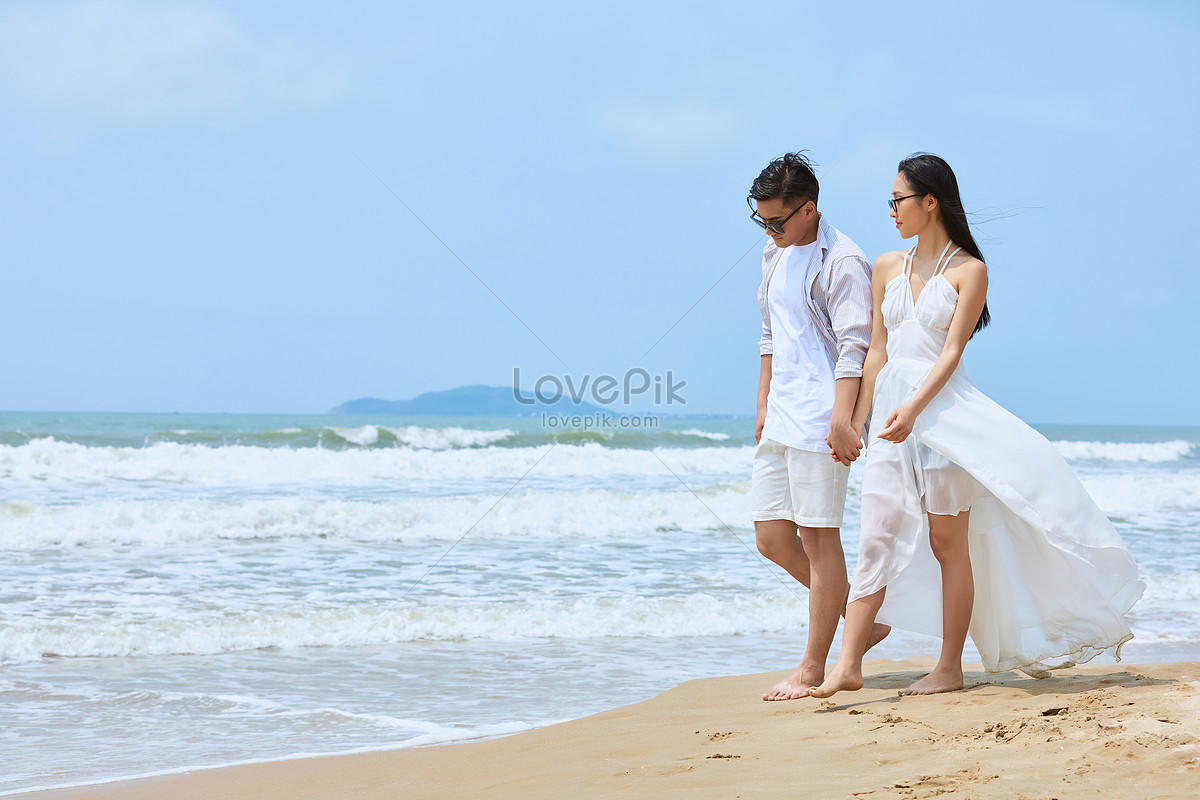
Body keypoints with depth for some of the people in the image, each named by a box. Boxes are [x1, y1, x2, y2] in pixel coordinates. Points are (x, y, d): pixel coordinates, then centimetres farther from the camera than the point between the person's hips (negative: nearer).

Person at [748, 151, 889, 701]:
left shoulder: (842, 262, -11)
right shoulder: (775, 255, 15)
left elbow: (854, 345, -18)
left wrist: (841, 419, -26)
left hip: (820, 418, -9)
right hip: (781, 419, 9)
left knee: (817, 536, -4)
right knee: (772, 539, 8)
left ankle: (813, 666, 4)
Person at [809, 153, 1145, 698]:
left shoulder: (968, 271, -4)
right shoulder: (888, 268, 12)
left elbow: (951, 352, -11)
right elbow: (877, 351, 14)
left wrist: (914, 408, -24)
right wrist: (854, 421, 10)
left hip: (944, 410, -5)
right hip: (893, 416, 5)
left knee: (949, 545, 2)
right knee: (875, 540, -2)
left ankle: (949, 668, 10)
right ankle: (847, 667, -5)